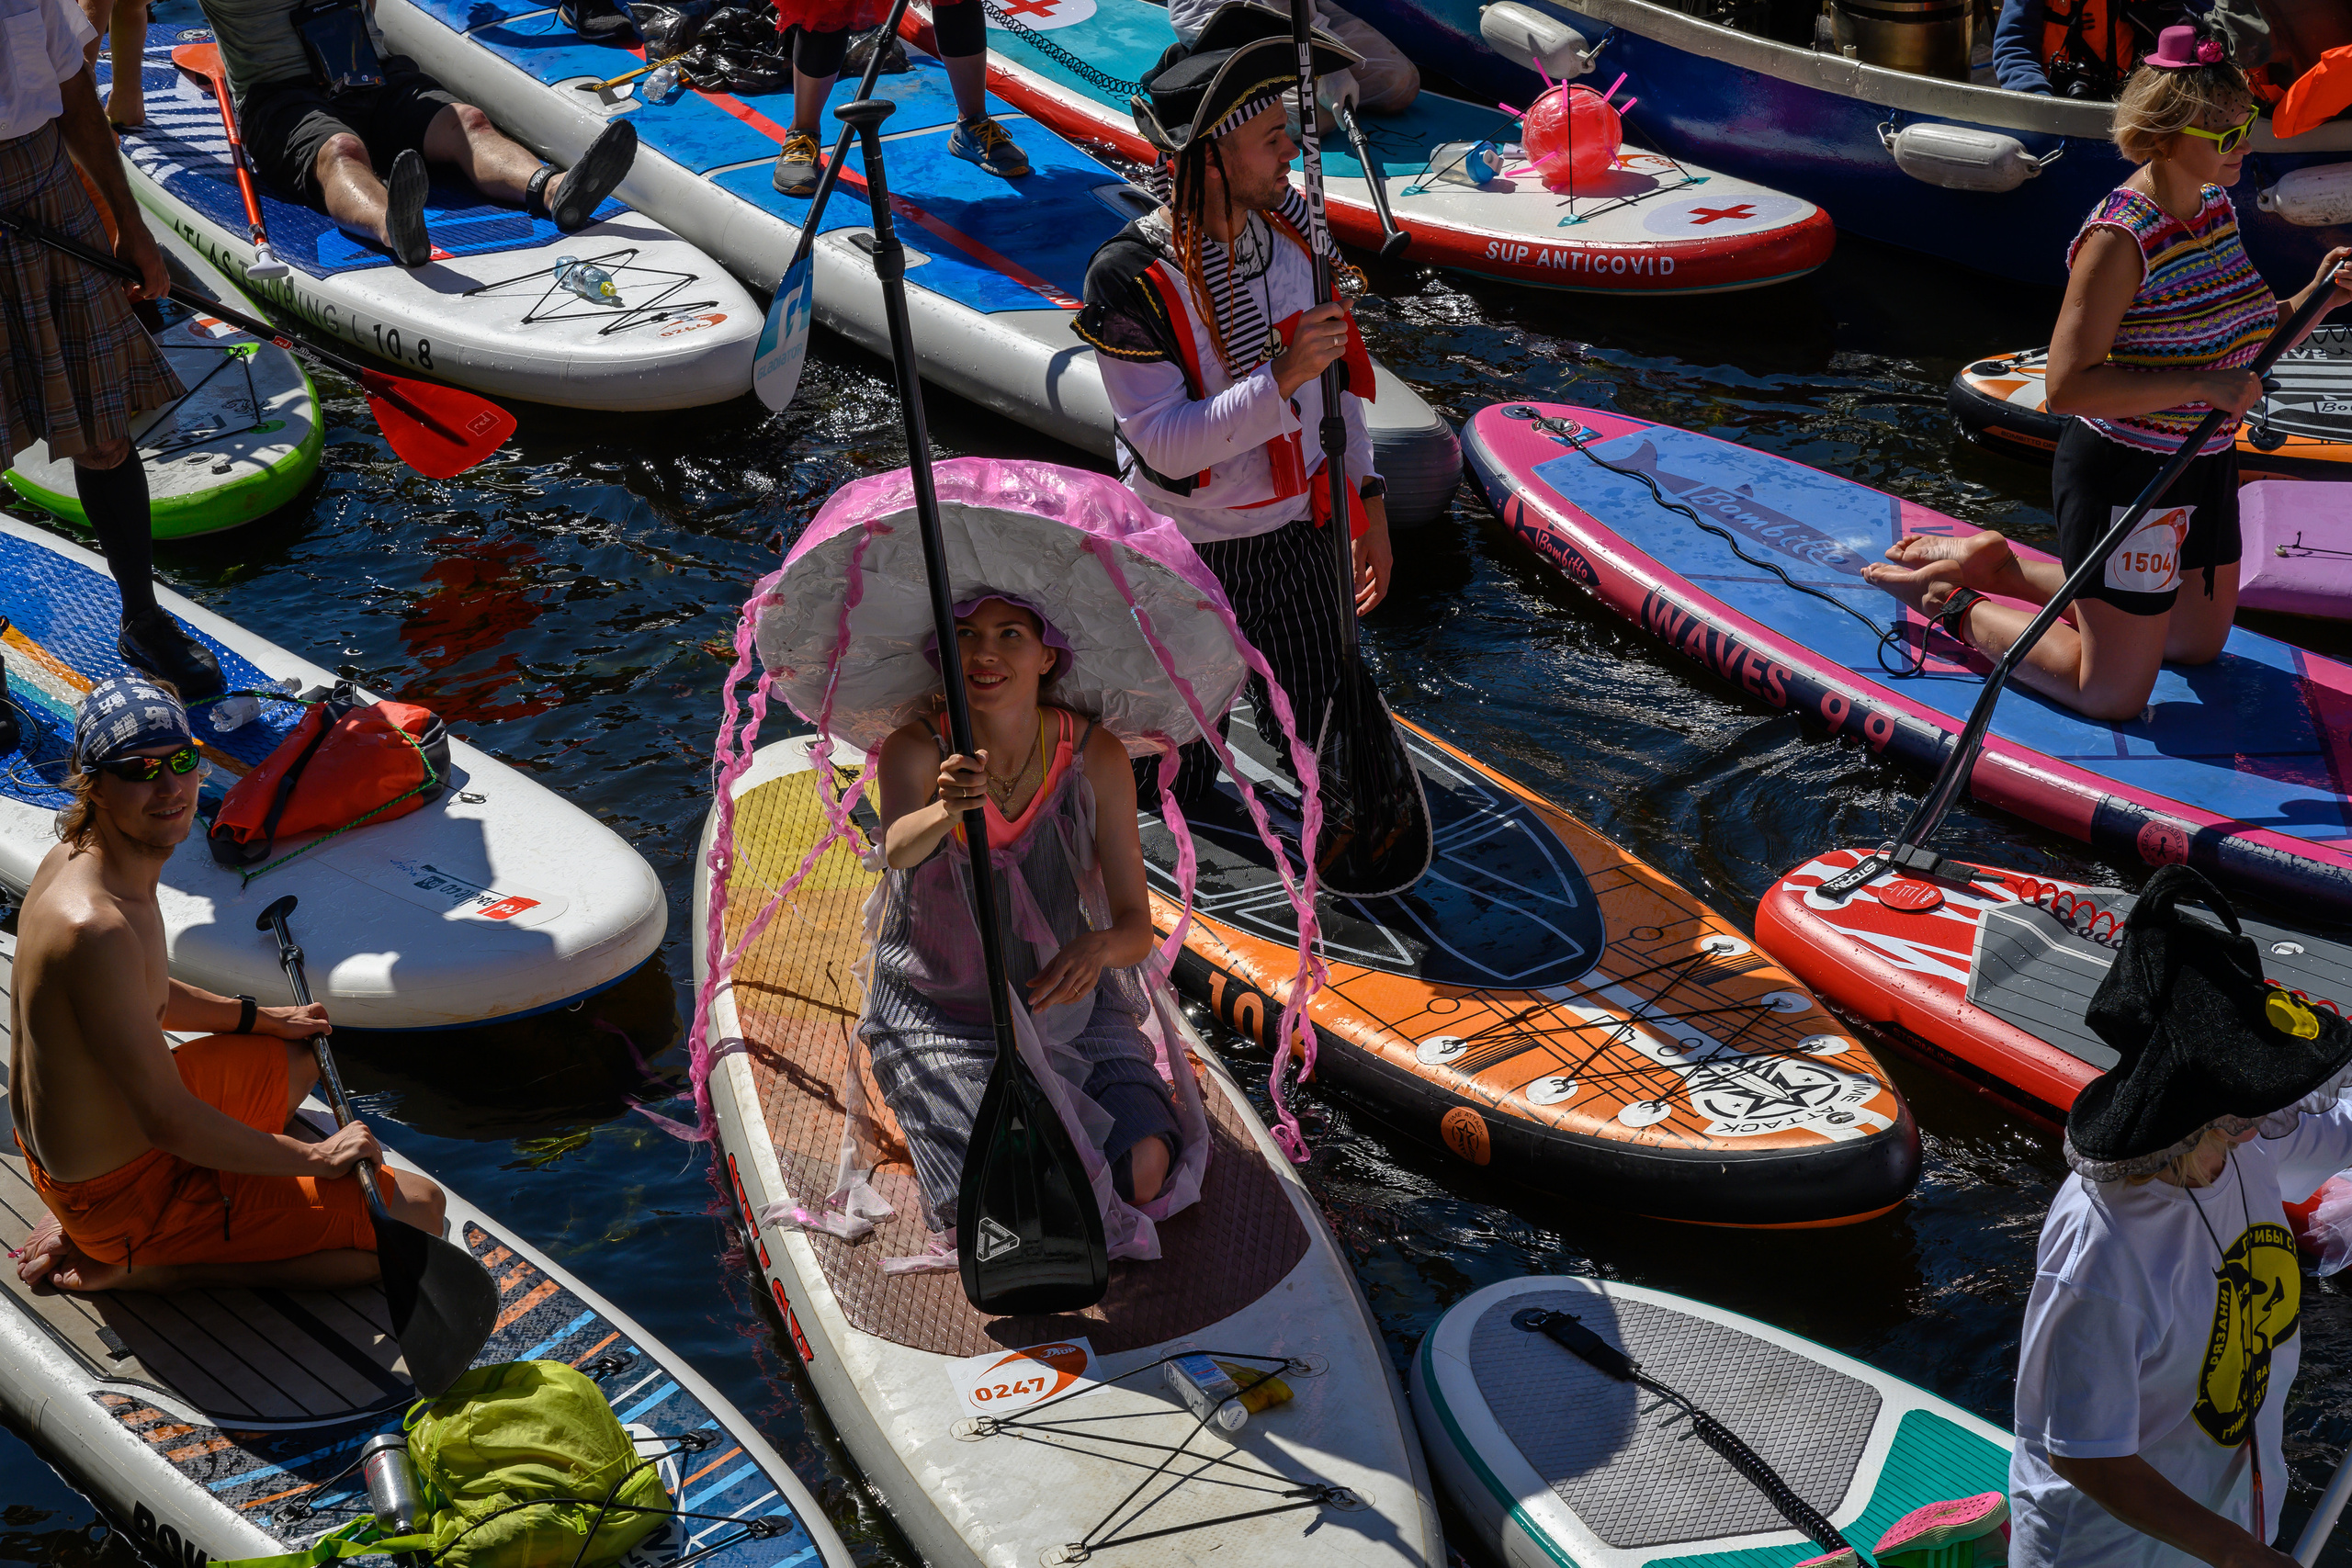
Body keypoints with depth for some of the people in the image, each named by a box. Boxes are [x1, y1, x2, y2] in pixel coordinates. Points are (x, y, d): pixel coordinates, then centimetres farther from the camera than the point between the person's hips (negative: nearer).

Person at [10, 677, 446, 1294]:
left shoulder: (70, 858, -3)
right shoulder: (97, 927, -34)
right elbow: (169, 1124, -30)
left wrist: (263, 1018, 17)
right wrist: (315, 1158, -18)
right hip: (124, 1192, -9)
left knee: (299, 1058, 34)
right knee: (418, 1213, -8)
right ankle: (134, 1266, -3)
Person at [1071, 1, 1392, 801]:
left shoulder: (1290, 224, -4)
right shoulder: (1130, 277, -23)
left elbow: (1337, 373, 8)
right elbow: (1166, 443, -25)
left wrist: (1366, 499, 8)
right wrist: (1280, 380, -33)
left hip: (1298, 531, 5)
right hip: (1188, 554, -5)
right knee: (1178, 782, 10)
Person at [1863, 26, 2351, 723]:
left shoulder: (2216, 209, 3)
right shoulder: (2122, 239, -24)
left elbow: (2238, 340, 12)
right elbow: (2068, 385, -28)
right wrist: (2201, 386, -29)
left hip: (2202, 466, 9)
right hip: (2125, 475, -9)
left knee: (2201, 642, 26)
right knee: (2113, 694, -2)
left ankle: (1995, 566, 29)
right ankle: (1955, 606, 16)